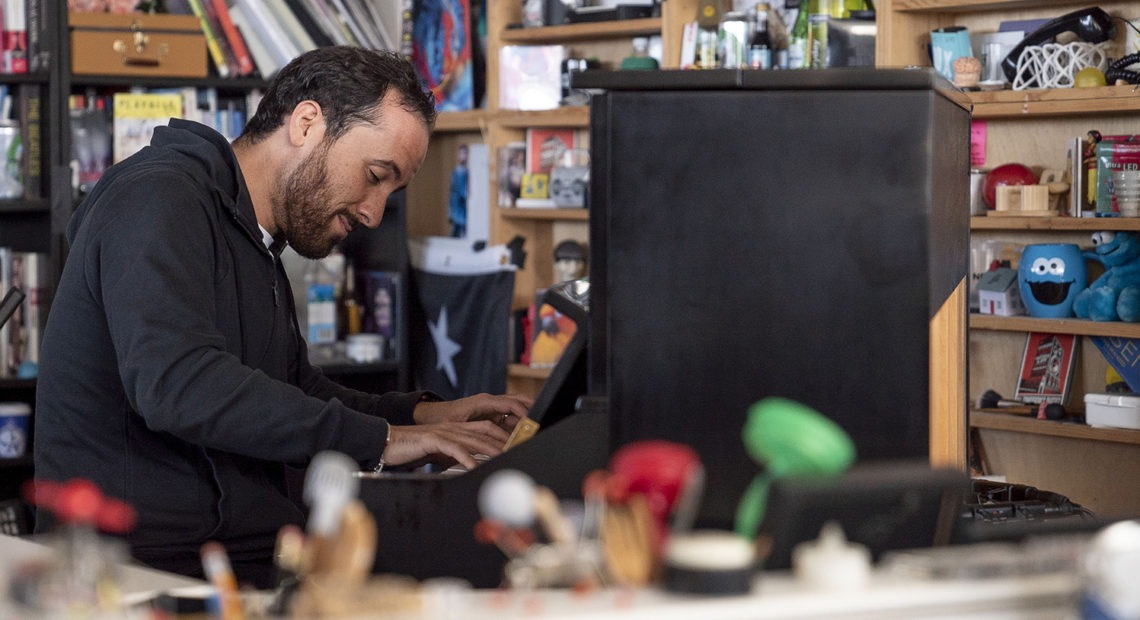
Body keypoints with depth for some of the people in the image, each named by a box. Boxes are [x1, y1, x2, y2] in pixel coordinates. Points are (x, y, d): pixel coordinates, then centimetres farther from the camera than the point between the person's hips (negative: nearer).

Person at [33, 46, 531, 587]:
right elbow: (177, 382, -24)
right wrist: (379, 439, -20)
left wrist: (424, 416, 16)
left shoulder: (258, 247, 23)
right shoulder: (158, 199, -9)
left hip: (254, 561, 9)